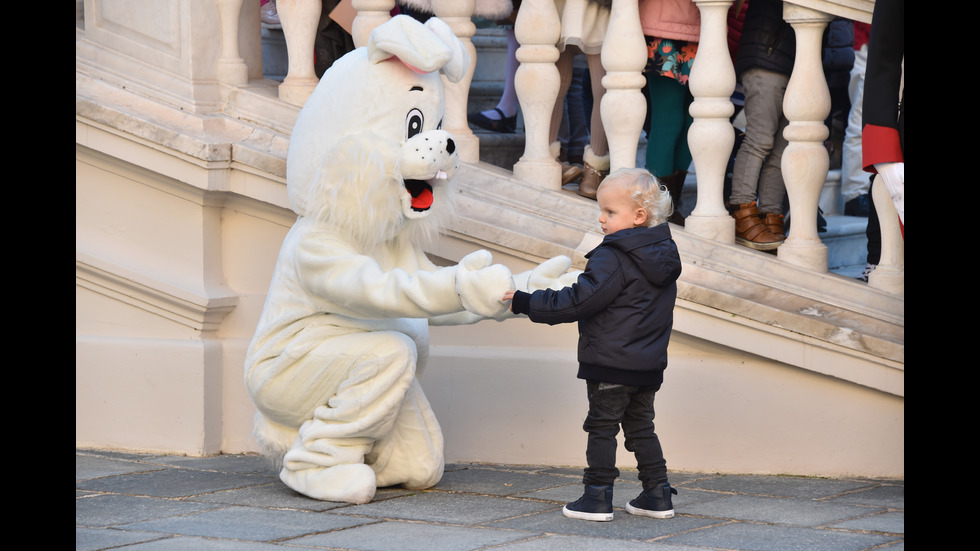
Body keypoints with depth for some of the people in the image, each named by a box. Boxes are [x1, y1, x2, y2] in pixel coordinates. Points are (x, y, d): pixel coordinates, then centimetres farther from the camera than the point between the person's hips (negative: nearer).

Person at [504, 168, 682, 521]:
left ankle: (598, 497, 3)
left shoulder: (612, 259, -19)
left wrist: (525, 303, -17)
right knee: (641, 428, 16)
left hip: (611, 363, -8)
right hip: (650, 365, 8)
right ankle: (657, 495, 16)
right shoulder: (664, 255, 8)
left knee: (602, 427, 1)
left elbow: (578, 301, -21)